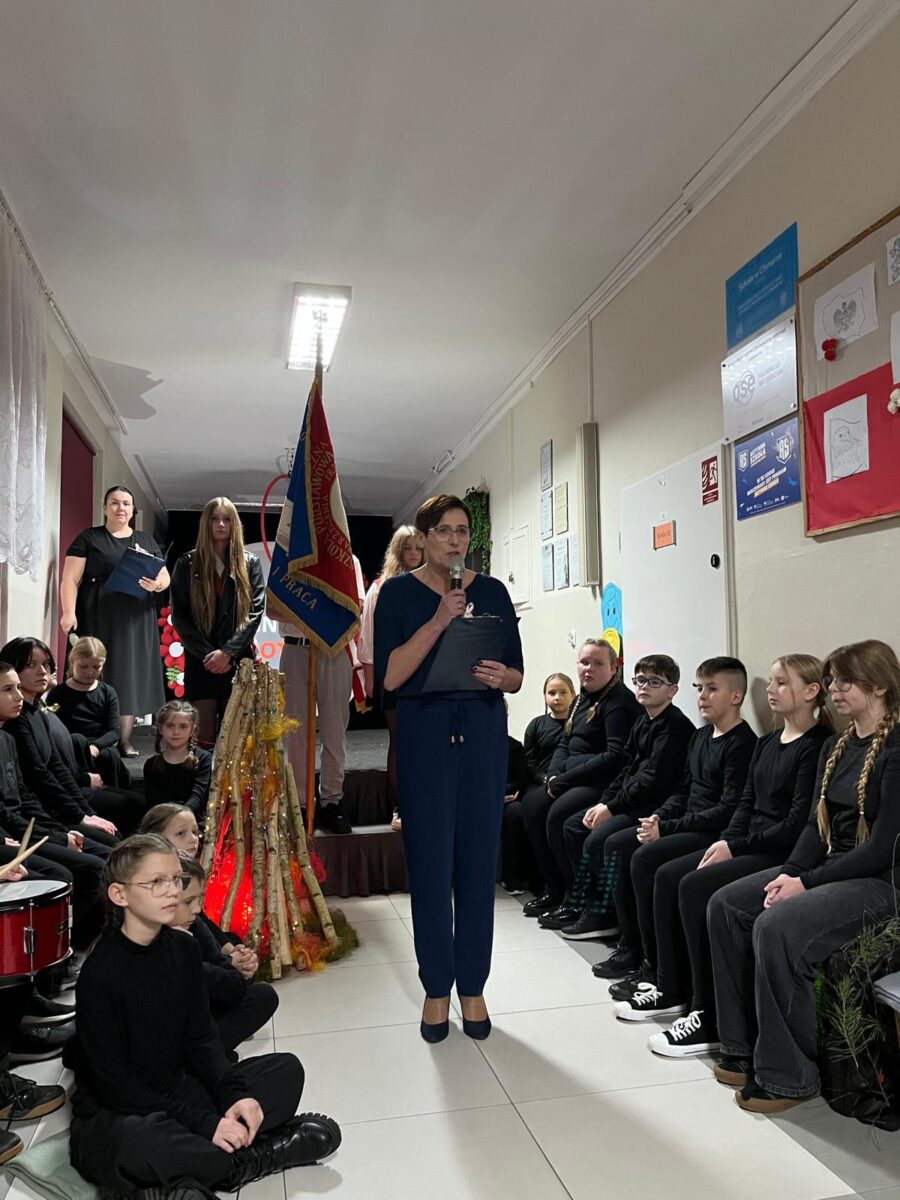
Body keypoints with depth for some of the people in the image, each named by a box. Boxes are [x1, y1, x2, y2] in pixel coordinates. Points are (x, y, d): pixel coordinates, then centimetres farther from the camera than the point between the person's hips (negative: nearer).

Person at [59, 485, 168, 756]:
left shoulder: (146, 541, 16)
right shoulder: (88, 538, 5)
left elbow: (165, 576, 12)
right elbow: (70, 578, -3)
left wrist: (156, 585, -12)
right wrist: (68, 612, -17)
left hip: (136, 622, 3)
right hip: (99, 620, -3)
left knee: (131, 678, 3)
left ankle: (125, 741, 8)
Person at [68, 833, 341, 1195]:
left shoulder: (183, 949, -1)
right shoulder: (101, 972, -21)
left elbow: (201, 1041, 3)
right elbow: (114, 1083, -20)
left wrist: (233, 1096, -16)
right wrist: (204, 1124, -24)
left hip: (179, 1091, 7)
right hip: (113, 1115, -6)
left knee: (286, 1069, -2)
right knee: (140, 1142, -40)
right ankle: (246, 1159, -16)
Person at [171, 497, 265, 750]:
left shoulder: (249, 563, 8)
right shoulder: (188, 564, 8)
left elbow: (255, 611, 0)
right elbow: (178, 615, 2)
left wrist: (227, 652, -11)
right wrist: (207, 653, -9)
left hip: (238, 661, 0)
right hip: (200, 662, 0)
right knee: (203, 739, -2)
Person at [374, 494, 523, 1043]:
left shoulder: (493, 591, 7)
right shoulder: (399, 593, 0)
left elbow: (517, 676, 8)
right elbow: (389, 676, -10)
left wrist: (501, 676, -14)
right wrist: (437, 621, -18)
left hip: (484, 733, 2)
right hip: (425, 733, -2)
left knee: (479, 860, 6)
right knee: (431, 862, 3)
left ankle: (473, 986, 22)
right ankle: (437, 988, 19)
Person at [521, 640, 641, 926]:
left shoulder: (620, 701, -11)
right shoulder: (581, 700, 18)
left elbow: (616, 757, -20)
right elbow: (564, 744, 19)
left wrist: (564, 780, -18)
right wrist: (553, 775, -3)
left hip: (604, 783, -9)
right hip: (573, 780, 9)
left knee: (559, 814, -26)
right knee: (532, 805, -4)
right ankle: (553, 889, 5)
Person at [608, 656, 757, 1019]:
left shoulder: (742, 744, -12)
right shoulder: (701, 737, 16)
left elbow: (729, 810, -19)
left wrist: (668, 827, -19)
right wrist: (658, 817, 1)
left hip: (715, 834, -10)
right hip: (685, 826, 10)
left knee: (645, 858, -26)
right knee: (616, 846, -1)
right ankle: (643, 957, 3)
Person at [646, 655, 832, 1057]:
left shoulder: (815, 747, -12)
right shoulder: (766, 744, 16)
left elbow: (797, 824, -17)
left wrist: (737, 846, -15)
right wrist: (726, 840, -3)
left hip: (782, 853, -9)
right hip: (747, 846, 9)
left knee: (695, 887, -23)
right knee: (667, 876, -4)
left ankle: (709, 1021, -14)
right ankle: (672, 987, 6)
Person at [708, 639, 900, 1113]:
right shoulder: (835, 748, 11)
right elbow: (817, 825, 10)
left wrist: (807, 882, -19)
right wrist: (790, 873, -7)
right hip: (830, 868, 9)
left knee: (777, 926, -29)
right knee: (725, 904, -5)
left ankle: (786, 1075, -12)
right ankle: (744, 1049, 3)